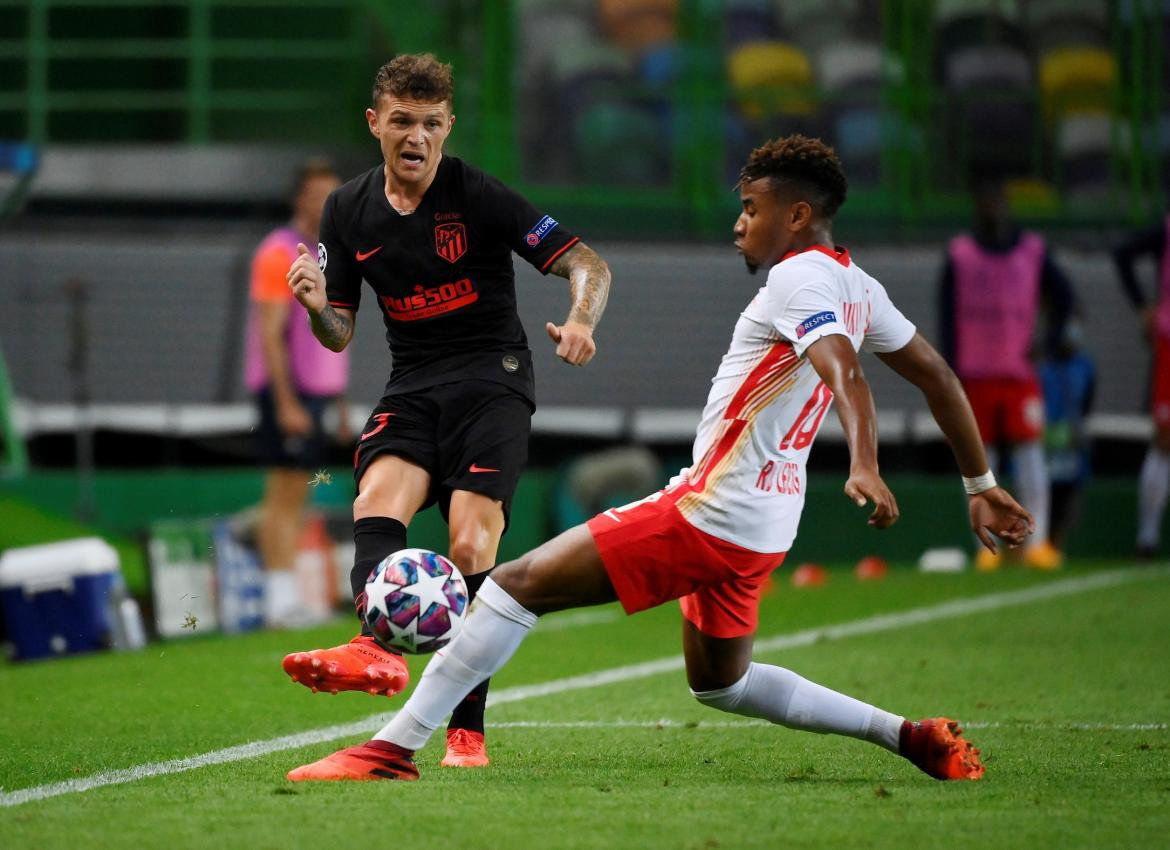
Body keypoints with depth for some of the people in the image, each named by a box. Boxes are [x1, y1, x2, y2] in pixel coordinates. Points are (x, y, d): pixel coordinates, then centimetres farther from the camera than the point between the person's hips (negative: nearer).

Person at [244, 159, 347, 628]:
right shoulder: (279, 254, -10)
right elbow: (269, 334, -15)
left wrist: (340, 398, 19)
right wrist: (286, 403, -21)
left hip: (317, 391, 8)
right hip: (288, 392, -8)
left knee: (295, 498, 7)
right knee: (283, 495, -9)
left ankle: (287, 597, 9)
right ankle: (280, 600, -10)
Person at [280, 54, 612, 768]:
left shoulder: (478, 196, -7)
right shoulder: (348, 211, 7)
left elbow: (588, 265, -6)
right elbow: (340, 335, 13)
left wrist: (580, 322, -27)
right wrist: (315, 307, -10)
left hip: (493, 380, -4)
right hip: (414, 387, 4)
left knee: (471, 547, -18)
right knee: (376, 501, -26)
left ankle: (468, 733, -13)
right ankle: (377, 647, -52)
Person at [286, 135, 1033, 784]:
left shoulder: (798, 276, -14)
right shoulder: (857, 286, 14)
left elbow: (845, 372, -31)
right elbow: (936, 375, 22)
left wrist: (865, 468, -47)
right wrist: (981, 485, 30)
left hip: (710, 512, -10)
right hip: (762, 527, 10)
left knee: (517, 584, -10)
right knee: (719, 684, 28)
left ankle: (393, 749, -14)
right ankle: (914, 738, 22)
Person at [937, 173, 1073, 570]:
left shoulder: (1033, 250, 6)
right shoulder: (960, 254, 5)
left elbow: (1062, 295, 11)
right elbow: (947, 315, 3)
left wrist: (1049, 341, -3)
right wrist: (950, 371, -4)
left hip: (1020, 371, 0)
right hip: (975, 373, 0)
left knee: (1030, 452, -8)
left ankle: (1037, 541, -9)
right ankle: (986, 545, 4)